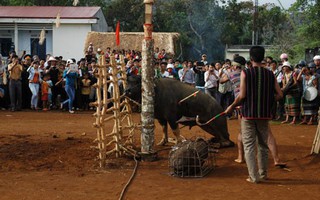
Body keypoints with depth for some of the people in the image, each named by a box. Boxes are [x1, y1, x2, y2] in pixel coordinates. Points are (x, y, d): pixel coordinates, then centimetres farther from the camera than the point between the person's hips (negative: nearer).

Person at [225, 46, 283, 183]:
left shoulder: (245, 73, -9)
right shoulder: (270, 74, 1)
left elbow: (242, 95, -14)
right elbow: (279, 95, 0)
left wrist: (231, 107, 0)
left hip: (248, 114, -3)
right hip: (264, 114, 4)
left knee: (249, 145, 4)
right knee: (263, 144, 18)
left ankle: (254, 176, 0)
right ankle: (263, 173, 27)